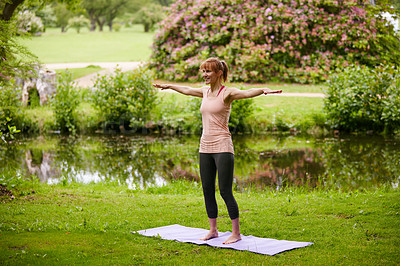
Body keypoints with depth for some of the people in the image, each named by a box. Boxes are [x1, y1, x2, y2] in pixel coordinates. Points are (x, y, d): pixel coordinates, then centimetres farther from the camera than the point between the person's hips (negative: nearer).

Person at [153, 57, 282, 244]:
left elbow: (247, 93, -25)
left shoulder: (227, 93, -8)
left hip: (222, 147, -7)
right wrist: (168, 86, 44)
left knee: (225, 192, -6)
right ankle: (213, 230, 22)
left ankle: (236, 233, 4)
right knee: (207, 191, 10)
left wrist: (264, 90, -45)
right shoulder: (205, 92, 12)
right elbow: (186, 90, 30)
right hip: (205, 147, 7)